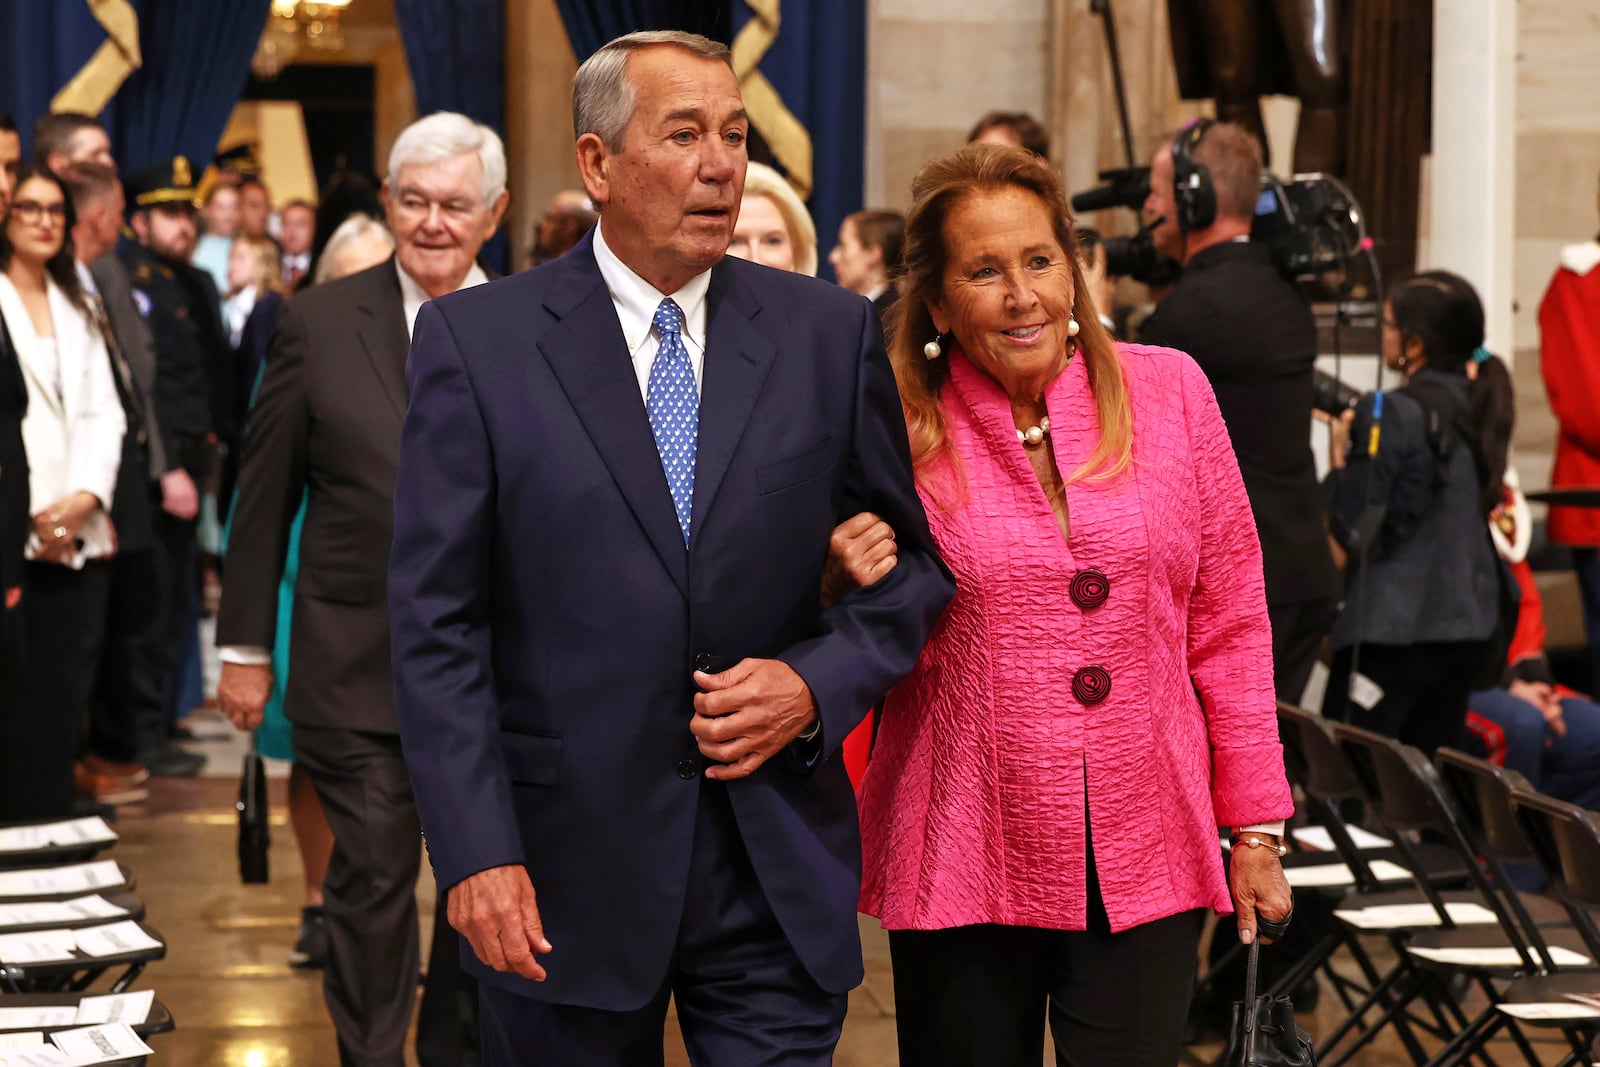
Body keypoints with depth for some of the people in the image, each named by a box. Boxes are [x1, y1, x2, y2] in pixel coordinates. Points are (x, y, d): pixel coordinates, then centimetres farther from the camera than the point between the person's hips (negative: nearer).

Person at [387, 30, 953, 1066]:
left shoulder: (830, 333, 4)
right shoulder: (476, 341, -2)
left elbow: (919, 562, 11)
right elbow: (437, 620, -5)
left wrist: (818, 686, -8)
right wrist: (476, 853, -13)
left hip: (779, 869, 1)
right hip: (566, 865, -1)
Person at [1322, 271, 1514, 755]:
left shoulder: (1391, 414, -13)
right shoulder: (1478, 408, 8)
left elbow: (1356, 531, -14)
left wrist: (1339, 456, -1)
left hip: (1395, 628, -8)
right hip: (1469, 626, 8)